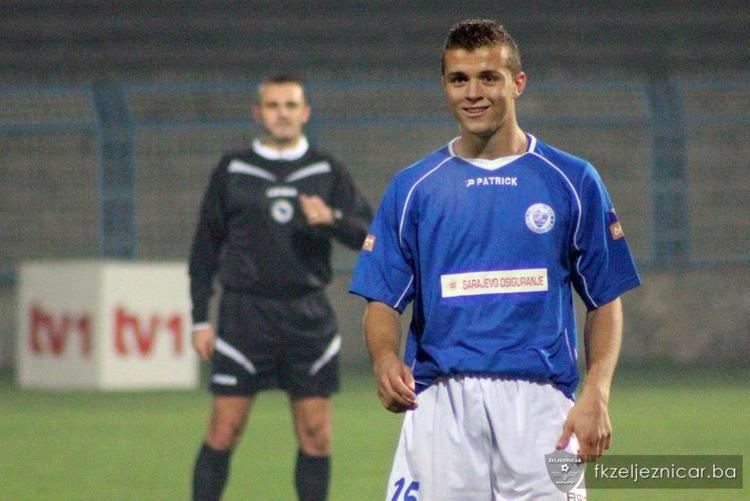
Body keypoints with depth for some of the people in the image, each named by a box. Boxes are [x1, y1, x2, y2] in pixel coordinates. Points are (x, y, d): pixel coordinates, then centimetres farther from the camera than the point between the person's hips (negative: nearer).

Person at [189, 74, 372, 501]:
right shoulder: (232, 172, 5)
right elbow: (205, 248, 8)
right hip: (245, 313, -1)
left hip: (308, 317, 1)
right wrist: (200, 318, 3)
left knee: (316, 434, 2)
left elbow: (371, 234, 1)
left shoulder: (327, 172, 7)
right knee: (224, 431, -4)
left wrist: (332, 219, -20)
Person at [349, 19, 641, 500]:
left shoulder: (572, 181, 7)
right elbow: (383, 299, 8)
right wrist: (386, 360, -14)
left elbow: (606, 301, 9)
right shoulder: (413, 187, 10)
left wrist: (596, 396, -5)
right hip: (439, 403, 1)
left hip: (539, 406, -1)